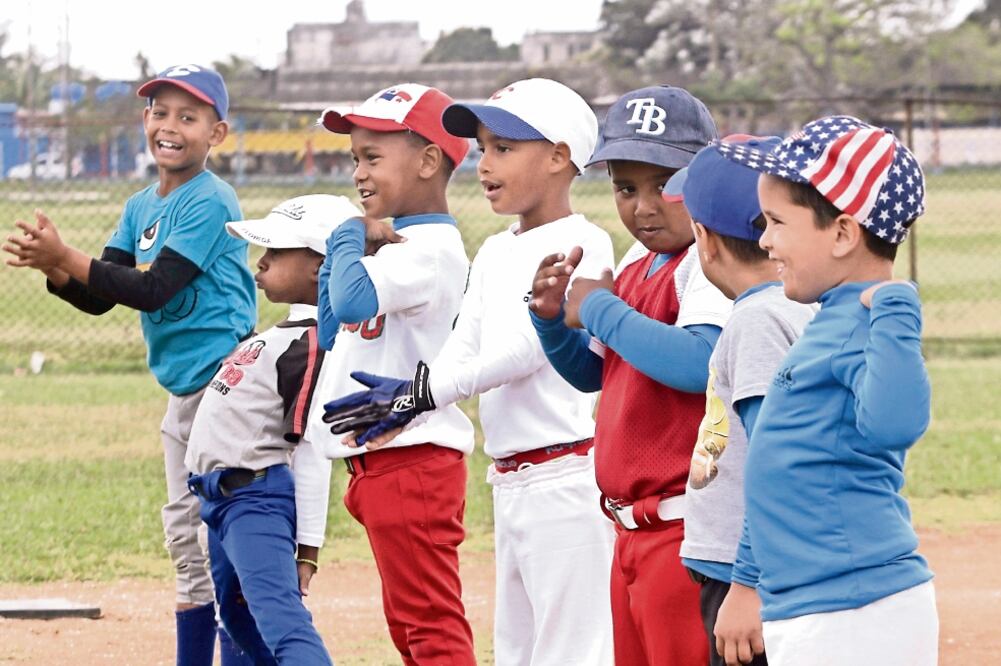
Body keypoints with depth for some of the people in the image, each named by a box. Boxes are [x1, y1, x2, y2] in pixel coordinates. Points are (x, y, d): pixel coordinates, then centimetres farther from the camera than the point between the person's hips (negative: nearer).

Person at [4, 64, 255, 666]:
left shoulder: (211, 203, -14)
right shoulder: (141, 208, 12)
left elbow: (151, 290, -21)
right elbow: (98, 298, 9)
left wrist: (65, 256, -22)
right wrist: (52, 267, -10)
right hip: (183, 391, 9)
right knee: (187, 538, 14)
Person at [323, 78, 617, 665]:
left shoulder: (581, 243, -10)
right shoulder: (495, 253, 17)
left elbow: (530, 345, -19)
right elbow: (464, 349, 9)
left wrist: (422, 391, -22)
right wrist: (402, 409, -10)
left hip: (564, 477, -10)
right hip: (508, 480, 10)